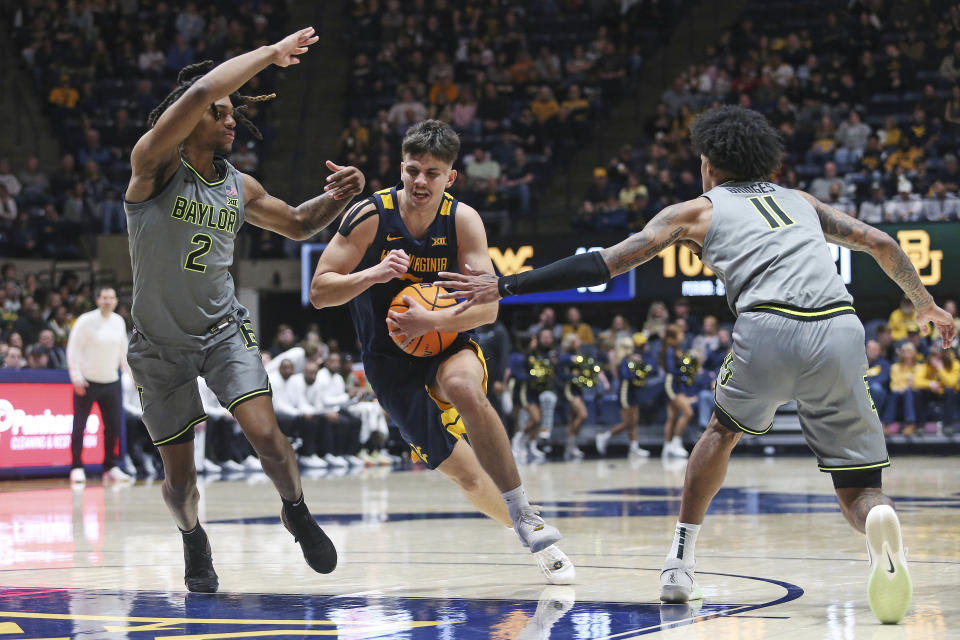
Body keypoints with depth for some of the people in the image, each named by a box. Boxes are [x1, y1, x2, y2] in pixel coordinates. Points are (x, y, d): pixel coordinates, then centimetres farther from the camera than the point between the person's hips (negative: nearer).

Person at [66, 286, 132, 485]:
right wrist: (76, 377, -16)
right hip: (87, 382, -5)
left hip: (111, 382, 5)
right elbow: (73, 349, -10)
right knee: (79, 426, -3)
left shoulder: (119, 322, 7)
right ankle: (76, 468, 6)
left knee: (113, 427, 3)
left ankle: (110, 468, 13)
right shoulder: (86, 321, -10)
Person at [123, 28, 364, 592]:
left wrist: (338, 197, -1)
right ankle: (193, 538, 35)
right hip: (161, 344, -3)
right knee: (179, 475, 5)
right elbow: (199, 93, -31)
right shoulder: (156, 166, -15)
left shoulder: (240, 188, 1)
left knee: (264, 431, -18)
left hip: (224, 329, 3)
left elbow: (298, 224, 20)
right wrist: (269, 54, -24)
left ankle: (298, 513, 8)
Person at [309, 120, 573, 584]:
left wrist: (431, 321, -31)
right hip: (390, 360, 0)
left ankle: (526, 518, -30)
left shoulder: (463, 220, -11)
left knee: (465, 387, -36)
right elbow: (319, 292, -13)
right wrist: (373, 275, -30)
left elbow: (487, 307, -15)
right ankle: (534, 538, 23)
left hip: (446, 344, 0)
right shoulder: (369, 216, -13)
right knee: (463, 474, 0)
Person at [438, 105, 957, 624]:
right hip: (840, 330, 2)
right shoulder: (800, 201, 33)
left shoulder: (697, 211, 23)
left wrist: (505, 287, 19)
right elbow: (880, 243, 31)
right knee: (858, 491, 10)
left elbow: (602, 265, 17)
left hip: (768, 329, -2)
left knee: (723, 430, 30)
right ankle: (879, 523, -26)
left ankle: (680, 564, 26)